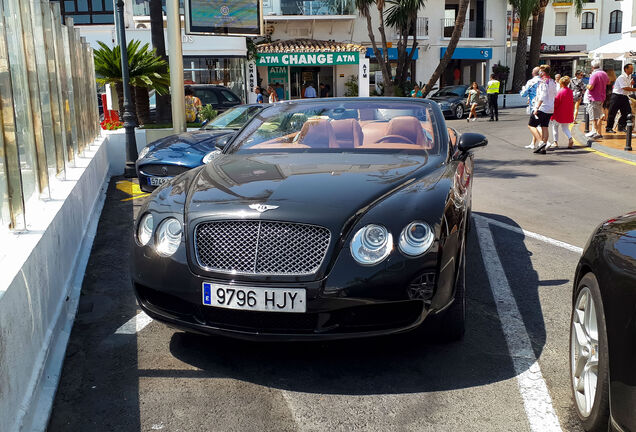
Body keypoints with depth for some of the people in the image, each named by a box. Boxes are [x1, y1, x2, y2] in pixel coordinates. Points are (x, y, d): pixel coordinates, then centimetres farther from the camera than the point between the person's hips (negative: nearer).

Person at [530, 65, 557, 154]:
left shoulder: (543, 81, -14)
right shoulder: (553, 82, 13)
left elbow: (542, 96, -22)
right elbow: (555, 95, 20)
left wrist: (536, 108, -23)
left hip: (542, 107, -9)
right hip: (550, 108, 9)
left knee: (531, 125, -2)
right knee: (544, 127, 10)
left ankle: (541, 142, -16)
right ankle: (543, 148, 7)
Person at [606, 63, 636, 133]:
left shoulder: (629, 78, 13)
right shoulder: (621, 77, -14)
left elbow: (629, 88, 17)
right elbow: (625, 88, -21)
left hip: (624, 96, 9)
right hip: (617, 96, -9)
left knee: (627, 112, 5)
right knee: (613, 113, -3)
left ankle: (621, 127, 14)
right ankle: (609, 128, 3)